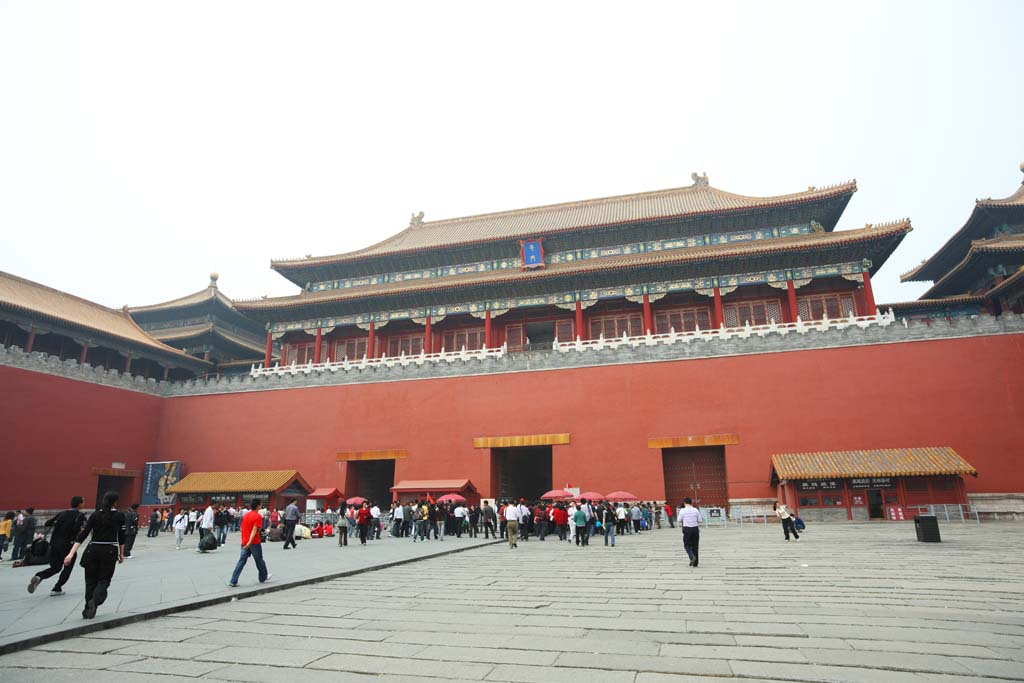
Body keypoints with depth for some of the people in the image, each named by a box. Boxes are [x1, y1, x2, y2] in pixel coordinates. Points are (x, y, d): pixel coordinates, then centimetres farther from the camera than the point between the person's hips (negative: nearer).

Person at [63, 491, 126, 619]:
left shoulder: (95, 515, 3)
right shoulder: (120, 515, -1)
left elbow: (83, 535, -5)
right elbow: (121, 536, 3)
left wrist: (71, 553, -8)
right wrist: (121, 554, 12)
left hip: (93, 551, 2)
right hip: (110, 551, -2)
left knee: (91, 581, 16)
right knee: (104, 580, 7)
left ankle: (88, 609, 17)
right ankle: (95, 600, -21)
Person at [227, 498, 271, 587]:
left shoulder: (246, 515, 9)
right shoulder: (258, 516, -14)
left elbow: (241, 528, 15)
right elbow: (255, 530, -23)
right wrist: (250, 542, -28)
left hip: (244, 542, 6)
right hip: (254, 543, -6)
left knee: (241, 561, 5)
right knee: (259, 560, 11)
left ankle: (233, 581, -3)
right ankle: (263, 577, 27)